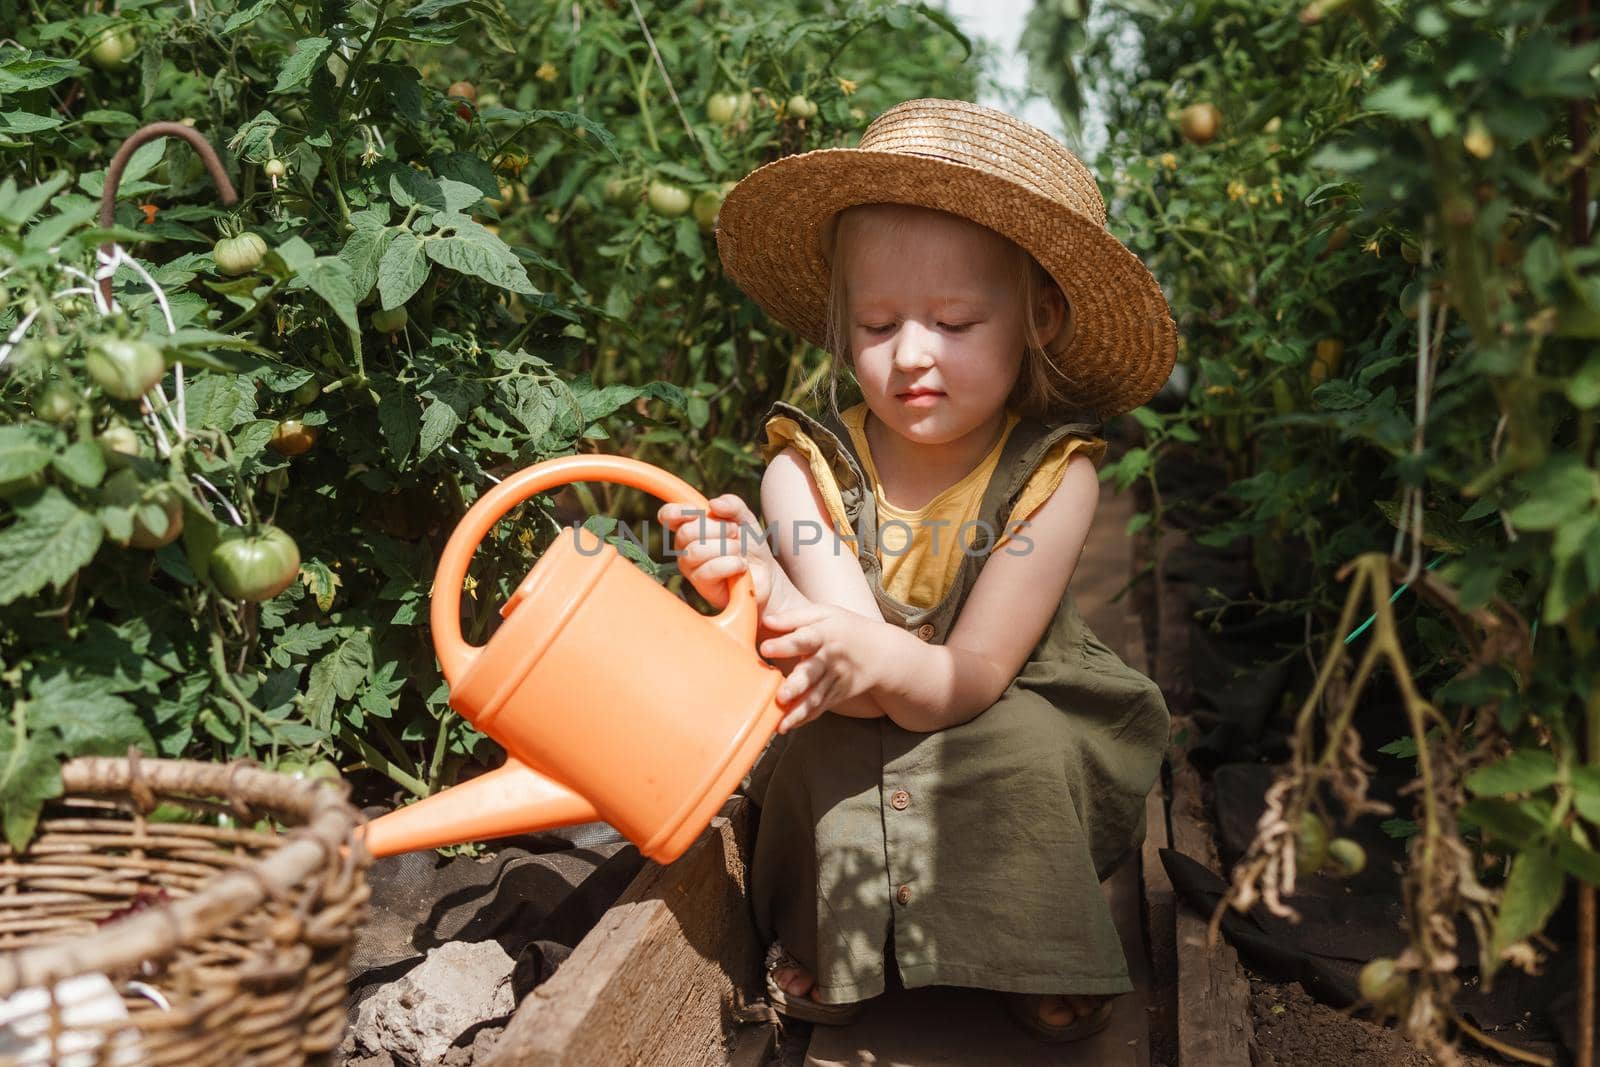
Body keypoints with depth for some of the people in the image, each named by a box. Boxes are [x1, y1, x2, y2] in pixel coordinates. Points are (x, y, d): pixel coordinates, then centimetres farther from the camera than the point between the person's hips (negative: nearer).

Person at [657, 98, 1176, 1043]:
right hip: (848, 760, 1)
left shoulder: (1051, 475, -19)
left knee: (1024, 746, -30)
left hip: (1015, 741, 0)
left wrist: (874, 658, -49)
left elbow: (970, 679, -24)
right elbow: (866, 690, -25)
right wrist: (763, 588, -47)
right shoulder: (808, 468, -17)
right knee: (831, 735, -29)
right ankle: (820, 945, 0)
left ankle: (1041, 957, -1)